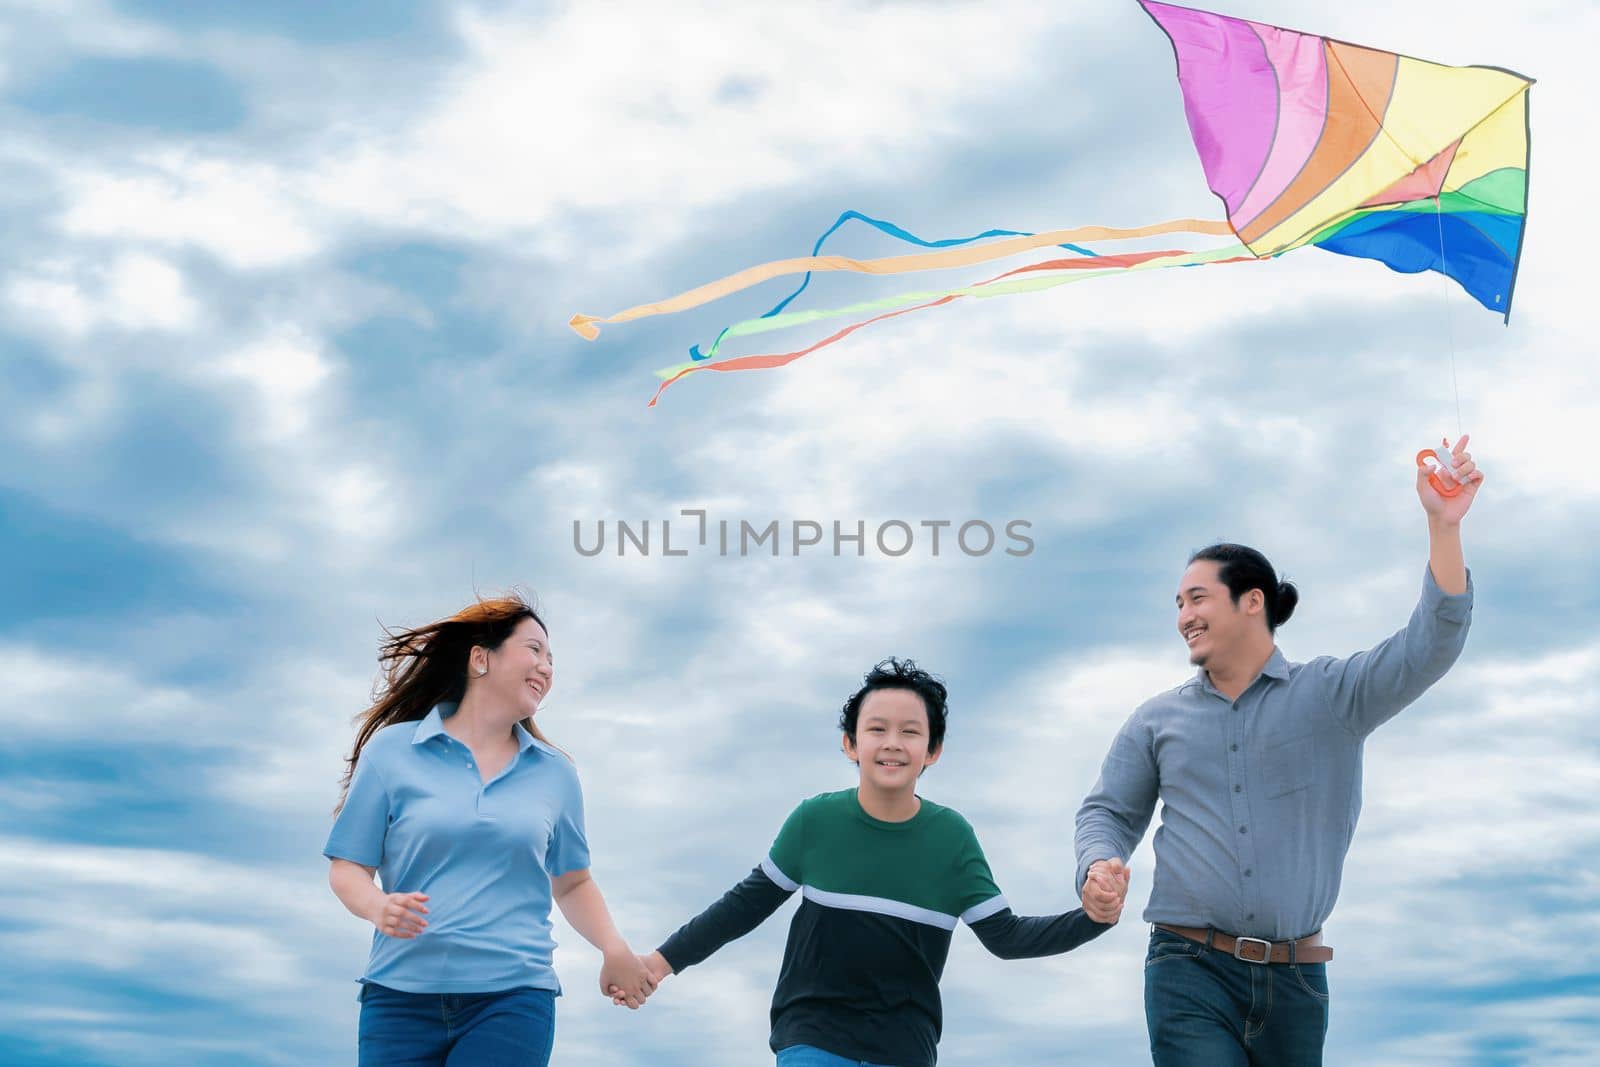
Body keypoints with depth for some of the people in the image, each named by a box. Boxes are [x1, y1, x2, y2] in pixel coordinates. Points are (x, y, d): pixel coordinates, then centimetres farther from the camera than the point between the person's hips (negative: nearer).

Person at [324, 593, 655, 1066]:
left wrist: (615, 949, 3)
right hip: (402, 996, -1)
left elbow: (571, 882, 21)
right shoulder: (391, 750, 4)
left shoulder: (555, 773, 12)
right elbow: (348, 867, 5)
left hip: (513, 999, 1)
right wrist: (379, 908, -17)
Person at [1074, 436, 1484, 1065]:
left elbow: (1429, 648, -8)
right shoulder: (1157, 720, 11)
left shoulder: (1329, 696, 4)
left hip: (1294, 979, 0)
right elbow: (1109, 812, 14)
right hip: (1190, 972, 0)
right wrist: (1100, 867, -10)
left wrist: (1443, 524, -18)